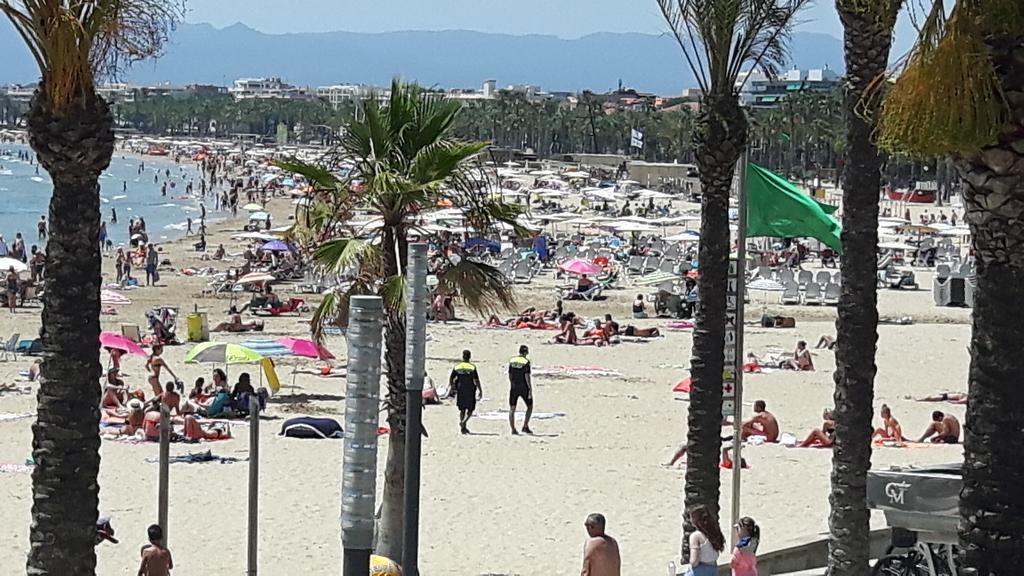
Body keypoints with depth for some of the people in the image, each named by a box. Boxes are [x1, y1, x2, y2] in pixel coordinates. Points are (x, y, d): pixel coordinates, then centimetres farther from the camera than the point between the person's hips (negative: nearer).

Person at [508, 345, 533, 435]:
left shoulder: (512, 360, 5)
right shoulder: (526, 361, -10)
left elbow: (510, 375, 10)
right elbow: (527, 376, -15)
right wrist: (530, 389, -12)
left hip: (514, 387, 4)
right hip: (524, 388, -4)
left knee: (512, 409, 7)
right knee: (530, 407, 11)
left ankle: (513, 429, 2)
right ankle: (525, 427, 2)